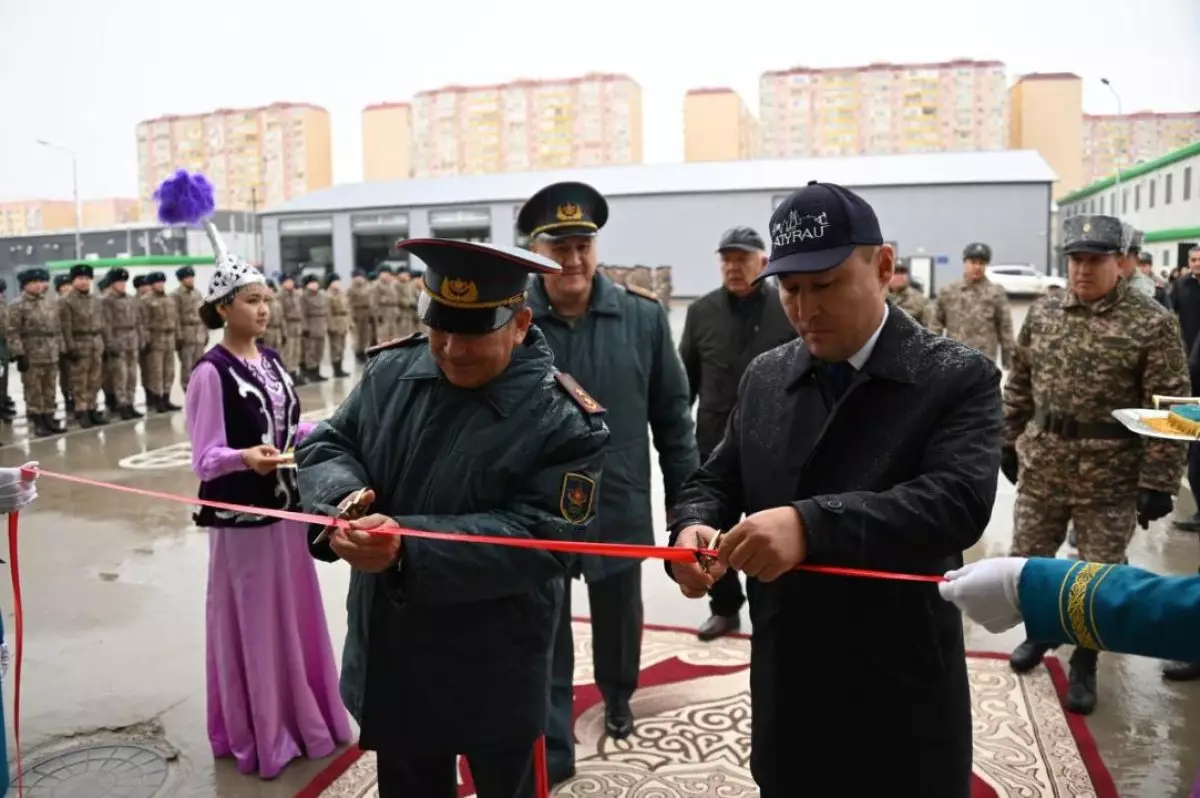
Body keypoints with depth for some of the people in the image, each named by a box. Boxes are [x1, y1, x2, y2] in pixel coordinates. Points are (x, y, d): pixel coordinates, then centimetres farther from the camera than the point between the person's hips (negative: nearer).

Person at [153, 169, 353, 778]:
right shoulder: (210, 372, -16)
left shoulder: (270, 359, 6)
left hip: (284, 505, 7)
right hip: (241, 513, -7)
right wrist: (245, 458, -36)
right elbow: (205, 457, -18)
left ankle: (300, 716, 33)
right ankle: (255, 733, 21)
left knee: (294, 613, 16)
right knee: (251, 621, 5)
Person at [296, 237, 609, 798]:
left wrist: (409, 546, -34)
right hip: (391, 658, 5)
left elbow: (541, 538, -25)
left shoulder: (562, 419, -20)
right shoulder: (391, 371, -4)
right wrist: (343, 499, -22)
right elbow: (327, 445, 2)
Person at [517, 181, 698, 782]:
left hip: (619, 506, 2)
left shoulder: (643, 317, -7)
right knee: (544, 639, 11)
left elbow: (672, 416, -1)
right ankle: (550, 753, 29)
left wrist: (686, 505, 1)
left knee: (619, 621, 24)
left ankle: (617, 696, 53)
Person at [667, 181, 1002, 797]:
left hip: (901, 704, -4)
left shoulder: (959, 378, -11)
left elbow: (958, 501, -25)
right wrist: (693, 530, -16)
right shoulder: (765, 377, 4)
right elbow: (715, 483, 7)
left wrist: (810, 525, -38)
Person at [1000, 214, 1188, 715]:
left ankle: (1083, 664, 29)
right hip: (1040, 465, 4)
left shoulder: (1152, 323, -11)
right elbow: (1019, 385, 11)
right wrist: (1008, 442, 10)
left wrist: (1158, 482, -15)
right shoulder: (1042, 314, 2)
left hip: (1110, 476, -4)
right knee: (1026, 560, 15)